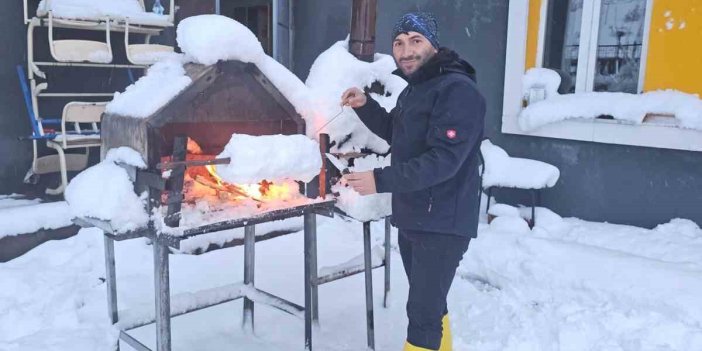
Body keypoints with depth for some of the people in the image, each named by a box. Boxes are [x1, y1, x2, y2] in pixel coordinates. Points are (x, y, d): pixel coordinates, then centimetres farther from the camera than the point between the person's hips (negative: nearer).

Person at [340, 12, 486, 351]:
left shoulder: (458, 90, -18)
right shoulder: (413, 89, 14)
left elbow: (443, 160, -27)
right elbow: (397, 133, 27)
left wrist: (381, 180, -30)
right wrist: (365, 105, 11)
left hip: (442, 224, -9)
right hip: (412, 219, 10)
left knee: (422, 313, -6)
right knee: (428, 303, 23)